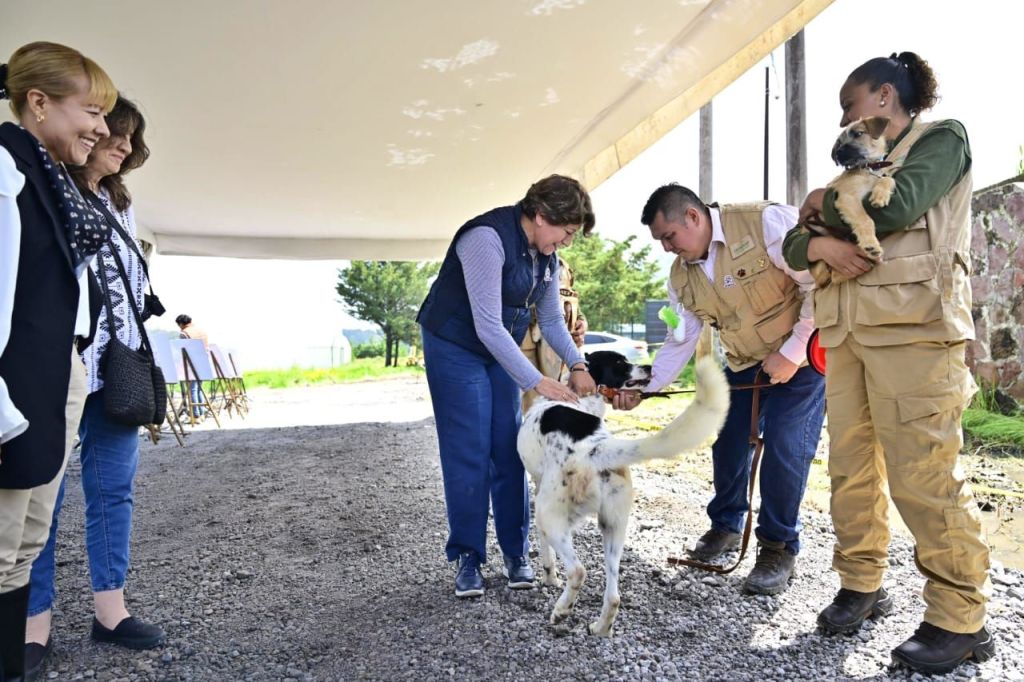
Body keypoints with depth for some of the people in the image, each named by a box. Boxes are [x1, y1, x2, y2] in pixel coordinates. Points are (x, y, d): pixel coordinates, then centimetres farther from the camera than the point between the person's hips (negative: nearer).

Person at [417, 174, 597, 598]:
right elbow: (488, 326, -32)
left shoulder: (545, 254, -2)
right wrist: (537, 382, -32)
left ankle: (515, 554, 13)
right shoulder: (488, 238, -27)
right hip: (455, 348, -7)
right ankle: (468, 559, 7)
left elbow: (551, 320, 5)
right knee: (469, 454, -7)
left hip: (500, 350, 7)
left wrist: (577, 365, -12)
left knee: (509, 451, 3)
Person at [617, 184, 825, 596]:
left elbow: (823, 283, -22)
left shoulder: (767, 223, -23)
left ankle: (779, 547, 5)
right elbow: (680, 341, 2)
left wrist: (792, 351, -21)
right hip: (744, 363, 6)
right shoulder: (682, 277, -2)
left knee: (785, 448, -13)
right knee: (728, 443, 6)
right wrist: (642, 388, -9)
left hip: (801, 354, -6)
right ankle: (725, 526, 29)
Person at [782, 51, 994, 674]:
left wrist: (828, 203, 2)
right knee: (852, 464, 6)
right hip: (849, 330, 7)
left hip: (910, 328, -7)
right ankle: (862, 584, 19)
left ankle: (961, 620, 3)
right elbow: (794, 241, 15)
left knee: (923, 473, -8)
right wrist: (820, 244, -8)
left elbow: (895, 207, -14)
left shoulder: (941, 137, 6)